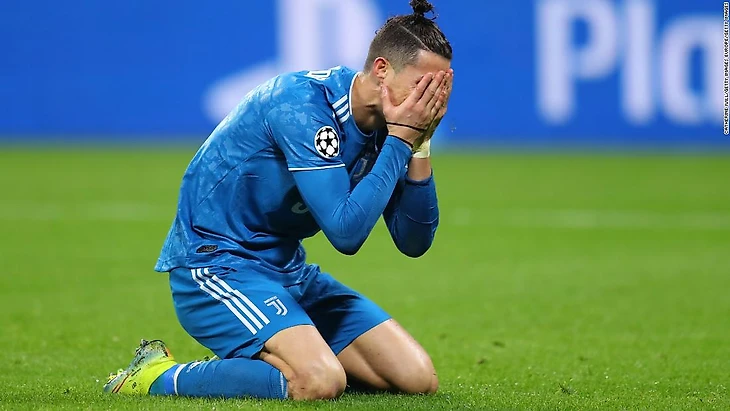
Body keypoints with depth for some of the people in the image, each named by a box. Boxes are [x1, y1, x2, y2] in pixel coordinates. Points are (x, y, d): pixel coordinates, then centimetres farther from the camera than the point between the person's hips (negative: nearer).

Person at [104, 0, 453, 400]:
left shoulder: (385, 126, 2)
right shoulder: (303, 104, -23)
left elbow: (414, 242, 2)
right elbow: (346, 231, -28)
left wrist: (419, 144, -9)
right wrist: (400, 139, -22)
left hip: (288, 272, 9)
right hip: (216, 263, -9)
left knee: (417, 377, -1)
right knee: (320, 382, -31)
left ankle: (244, 364, 12)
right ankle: (161, 377, -9)